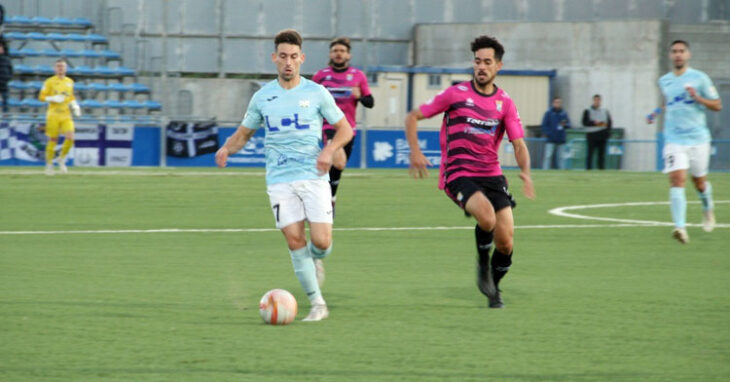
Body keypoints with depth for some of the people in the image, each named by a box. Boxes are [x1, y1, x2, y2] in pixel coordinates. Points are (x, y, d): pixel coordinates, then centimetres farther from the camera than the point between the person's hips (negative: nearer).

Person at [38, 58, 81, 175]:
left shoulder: (70, 82, 12)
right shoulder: (50, 82, -1)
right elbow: (41, 97, -2)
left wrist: (75, 106, 9)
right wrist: (53, 99, -18)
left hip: (66, 115, 3)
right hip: (53, 115, -3)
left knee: (70, 138, -13)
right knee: (53, 140, 0)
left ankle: (62, 159, 9)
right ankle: (49, 164, 15)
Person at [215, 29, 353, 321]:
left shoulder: (316, 93, 3)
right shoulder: (262, 97, 8)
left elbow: (345, 129, 7)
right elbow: (244, 133, 17)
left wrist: (329, 150, -12)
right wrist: (227, 149, -5)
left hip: (313, 177, -1)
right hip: (279, 181, 1)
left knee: (321, 241, -12)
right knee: (295, 240, -9)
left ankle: (314, 261, 26)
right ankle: (317, 304, 0)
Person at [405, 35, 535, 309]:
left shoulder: (505, 103, 6)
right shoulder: (456, 94, -2)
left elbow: (519, 144, 2)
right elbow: (413, 117, 3)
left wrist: (525, 172, -19)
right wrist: (415, 152, -12)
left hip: (491, 175, 4)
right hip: (458, 175, -4)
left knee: (505, 242, -5)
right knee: (487, 216, -31)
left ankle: (493, 288, 23)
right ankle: (482, 265, -2)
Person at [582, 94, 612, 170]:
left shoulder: (605, 111, 15)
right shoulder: (587, 111, 5)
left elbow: (610, 122, 14)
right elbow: (585, 122, -5)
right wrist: (594, 123, -17)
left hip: (602, 136, 3)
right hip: (592, 136, -3)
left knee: (602, 154, 2)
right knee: (590, 154, -8)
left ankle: (601, 168, 5)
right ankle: (588, 168, -7)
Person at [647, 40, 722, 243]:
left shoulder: (699, 78, -3)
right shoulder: (664, 81, 8)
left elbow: (717, 105, -2)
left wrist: (698, 98, -17)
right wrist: (657, 112, 12)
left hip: (698, 138, -1)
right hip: (674, 140, 1)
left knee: (699, 181, 12)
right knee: (677, 179, -17)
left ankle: (708, 208, 47)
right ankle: (680, 227, -26)